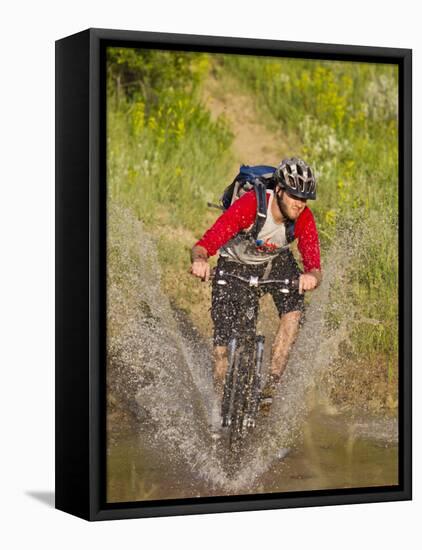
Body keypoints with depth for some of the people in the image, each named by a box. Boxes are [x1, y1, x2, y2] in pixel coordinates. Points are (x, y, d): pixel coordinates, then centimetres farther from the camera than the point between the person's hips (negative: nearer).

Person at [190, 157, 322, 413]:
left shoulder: (304, 218, -25)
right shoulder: (249, 205, -34)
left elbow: (315, 267, -29)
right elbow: (204, 245, -38)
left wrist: (311, 276, -53)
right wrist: (200, 260, -62)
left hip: (277, 262, 3)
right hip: (236, 264, -2)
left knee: (294, 311, -26)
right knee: (225, 340, -11)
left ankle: (271, 384, -19)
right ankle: (220, 399, 8)